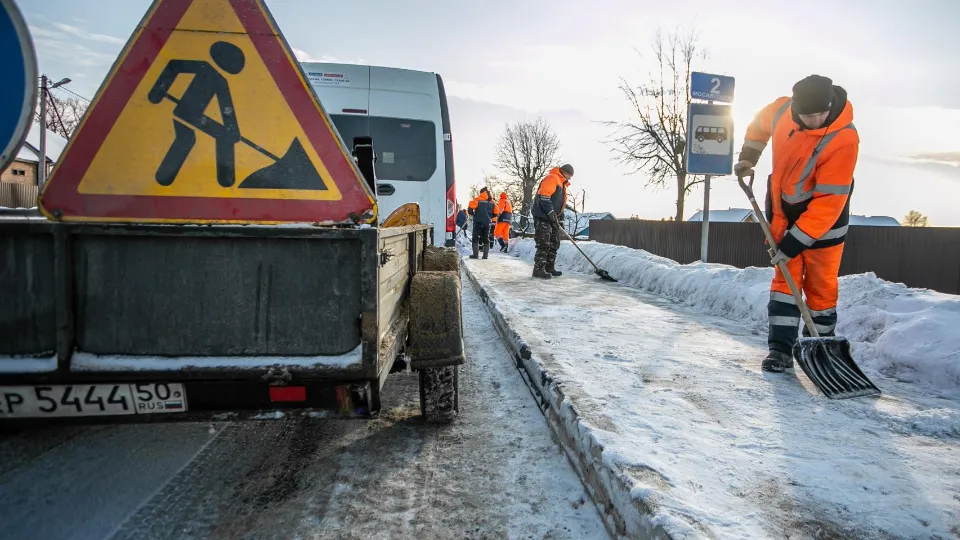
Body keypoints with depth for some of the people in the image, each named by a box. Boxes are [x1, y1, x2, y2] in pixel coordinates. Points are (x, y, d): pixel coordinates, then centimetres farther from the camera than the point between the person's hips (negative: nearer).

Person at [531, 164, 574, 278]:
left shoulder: (562, 184, 24)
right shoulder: (552, 178, -10)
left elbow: (560, 204, 28)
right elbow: (543, 197, -22)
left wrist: (560, 220, 20)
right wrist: (551, 214, -24)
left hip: (552, 218, 10)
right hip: (543, 217, -10)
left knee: (554, 244, 11)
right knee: (544, 244, -12)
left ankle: (549, 268, 18)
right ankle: (538, 269, -9)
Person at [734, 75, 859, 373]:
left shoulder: (843, 139, -29)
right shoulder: (782, 109, -13)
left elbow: (829, 200, -29)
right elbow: (760, 123, 14)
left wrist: (793, 243, -29)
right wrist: (748, 156, 10)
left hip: (825, 218, -4)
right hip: (784, 211, 4)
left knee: (821, 287, 3)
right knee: (785, 278, -1)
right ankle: (780, 350, -1)